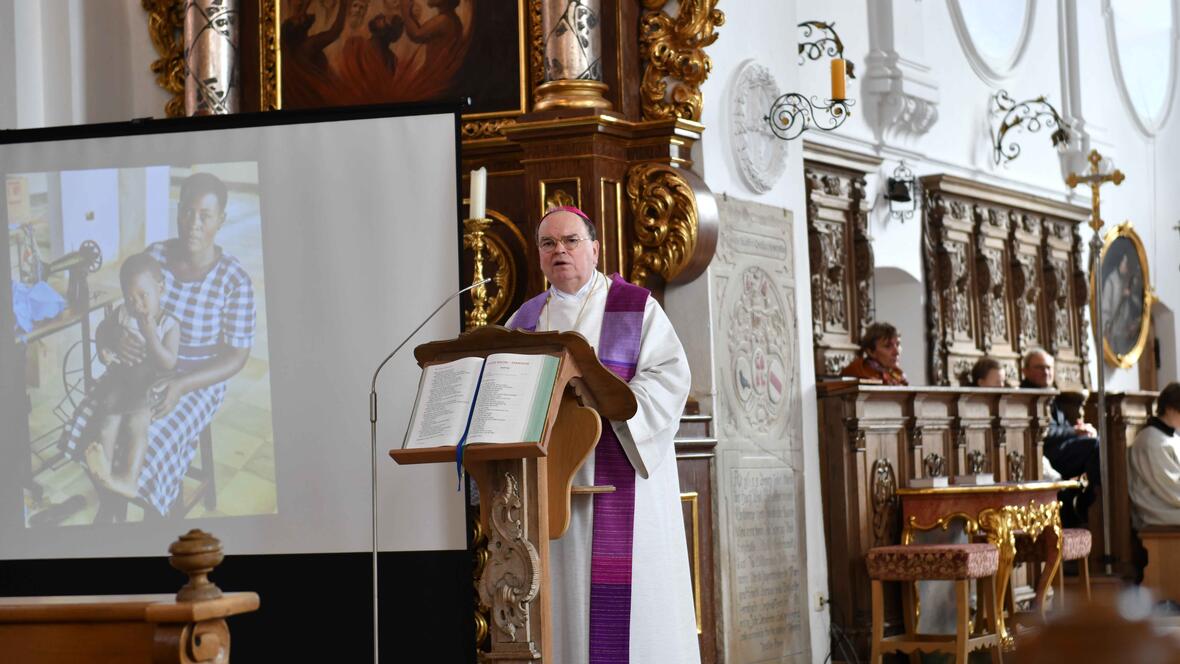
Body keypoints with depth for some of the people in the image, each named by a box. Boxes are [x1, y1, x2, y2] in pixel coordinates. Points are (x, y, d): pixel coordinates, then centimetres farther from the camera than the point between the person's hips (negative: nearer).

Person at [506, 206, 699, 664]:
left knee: (620, 589, -9)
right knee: (564, 589, 0)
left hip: (617, 469, -4)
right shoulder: (526, 320, 16)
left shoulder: (635, 308, 3)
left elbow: (669, 373, -8)